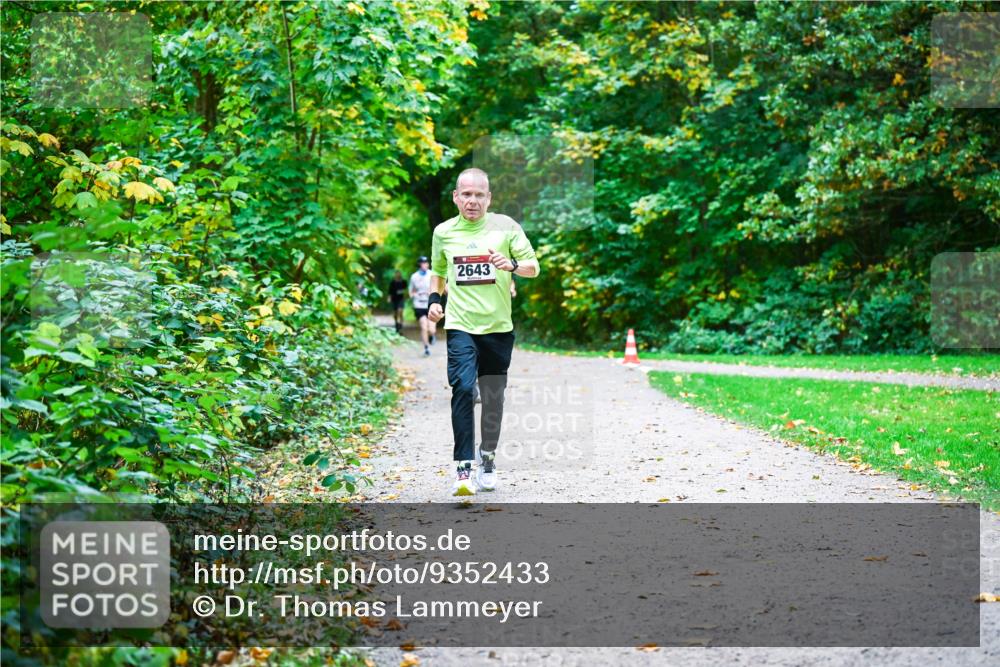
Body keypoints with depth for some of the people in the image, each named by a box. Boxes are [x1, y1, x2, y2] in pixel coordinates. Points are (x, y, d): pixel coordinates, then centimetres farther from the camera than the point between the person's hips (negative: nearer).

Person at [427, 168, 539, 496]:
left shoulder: (505, 226, 0)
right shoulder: (443, 232, 6)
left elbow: (534, 266, 3)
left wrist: (512, 265, -17)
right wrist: (434, 300, 6)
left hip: (498, 326, 1)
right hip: (460, 325, 0)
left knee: (494, 397, 8)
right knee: (463, 388, -17)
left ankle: (487, 456, 31)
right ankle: (464, 467, -16)